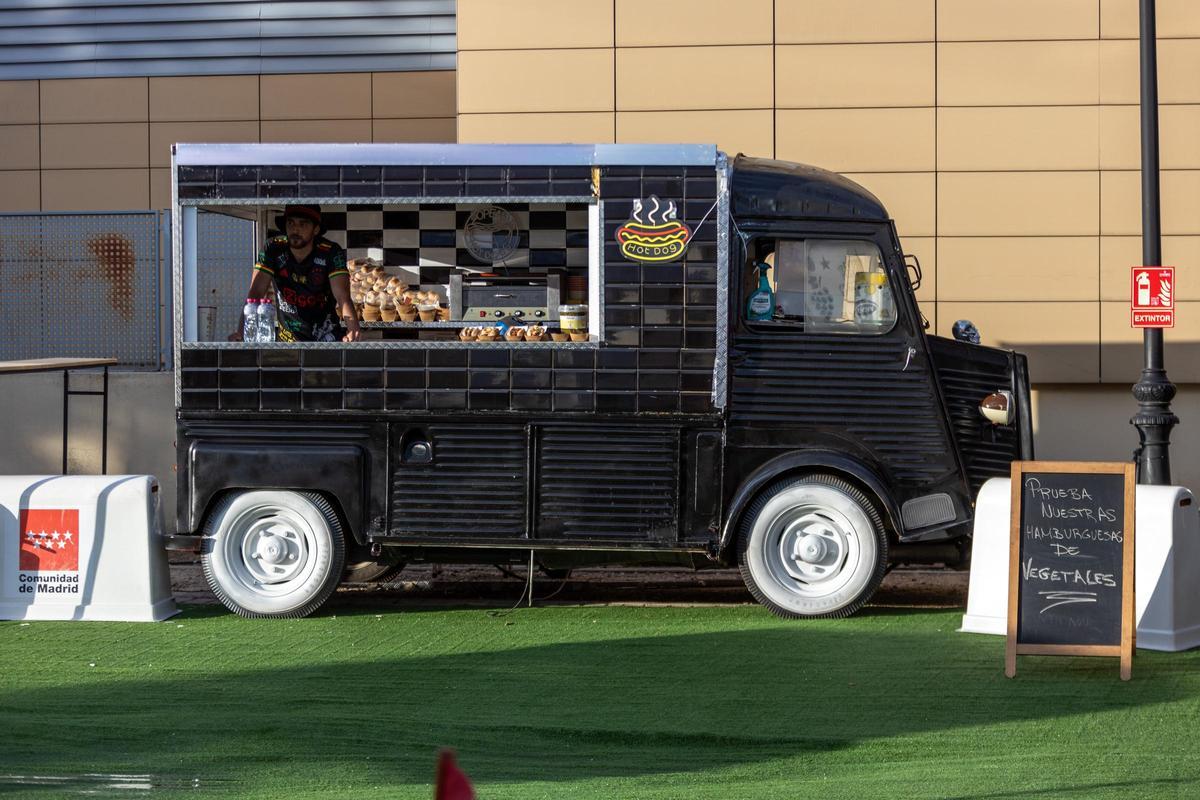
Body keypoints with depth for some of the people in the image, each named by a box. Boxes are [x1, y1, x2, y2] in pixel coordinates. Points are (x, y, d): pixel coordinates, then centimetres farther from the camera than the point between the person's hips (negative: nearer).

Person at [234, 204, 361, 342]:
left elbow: (343, 297, -22)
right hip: (287, 339, 1)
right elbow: (256, 292, -14)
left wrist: (353, 329, -43)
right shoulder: (273, 249, -8)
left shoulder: (331, 252, -12)